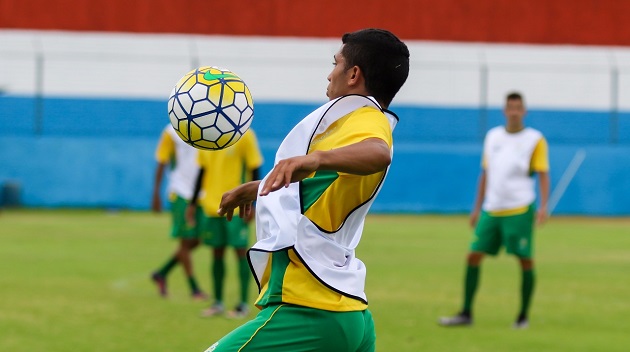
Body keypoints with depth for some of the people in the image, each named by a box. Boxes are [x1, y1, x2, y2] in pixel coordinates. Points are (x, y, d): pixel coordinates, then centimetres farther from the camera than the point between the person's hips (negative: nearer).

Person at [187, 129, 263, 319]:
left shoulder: (245, 135, -7)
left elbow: (255, 169, -7)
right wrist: (193, 203, 15)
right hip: (212, 205, 5)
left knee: (240, 250, -2)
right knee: (217, 253, 8)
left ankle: (243, 304, 4)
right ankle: (218, 303, 16)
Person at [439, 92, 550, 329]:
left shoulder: (535, 140, 0)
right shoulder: (492, 137, 12)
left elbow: (543, 174, -4)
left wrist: (544, 206, -17)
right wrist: (477, 208, 17)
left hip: (520, 209, -4)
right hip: (491, 210, 4)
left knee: (525, 260, -3)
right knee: (473, 256, -2)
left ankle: (523, 316, 8)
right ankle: (466, 314, 3)